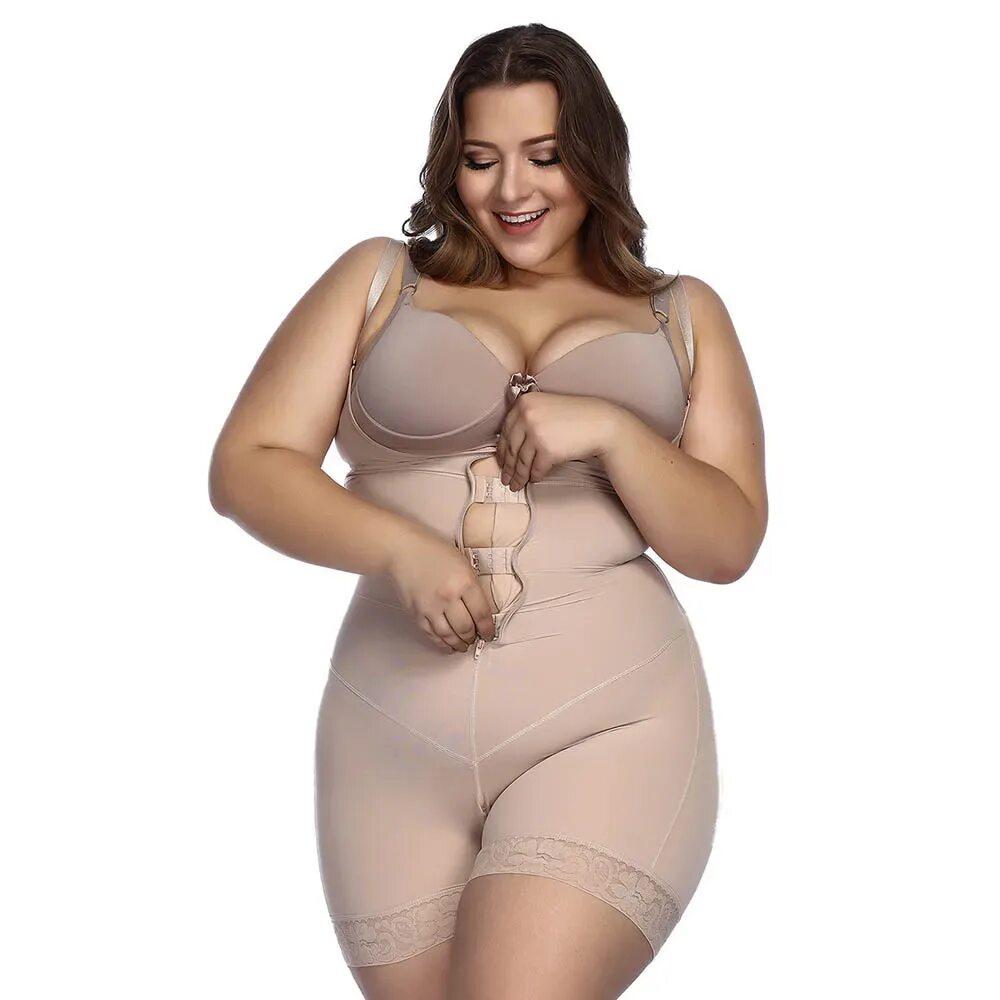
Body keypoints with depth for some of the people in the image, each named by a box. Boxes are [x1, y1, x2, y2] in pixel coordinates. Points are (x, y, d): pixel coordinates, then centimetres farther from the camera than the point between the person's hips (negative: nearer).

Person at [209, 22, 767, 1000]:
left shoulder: (680, 314, 14)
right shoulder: (379, 279, 12)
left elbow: (730, 543, 7)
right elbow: (245, 467, 5)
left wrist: (610, 431, -10)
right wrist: (401, 548, -12)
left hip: (611, 723, -1)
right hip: (397, 731, 2)